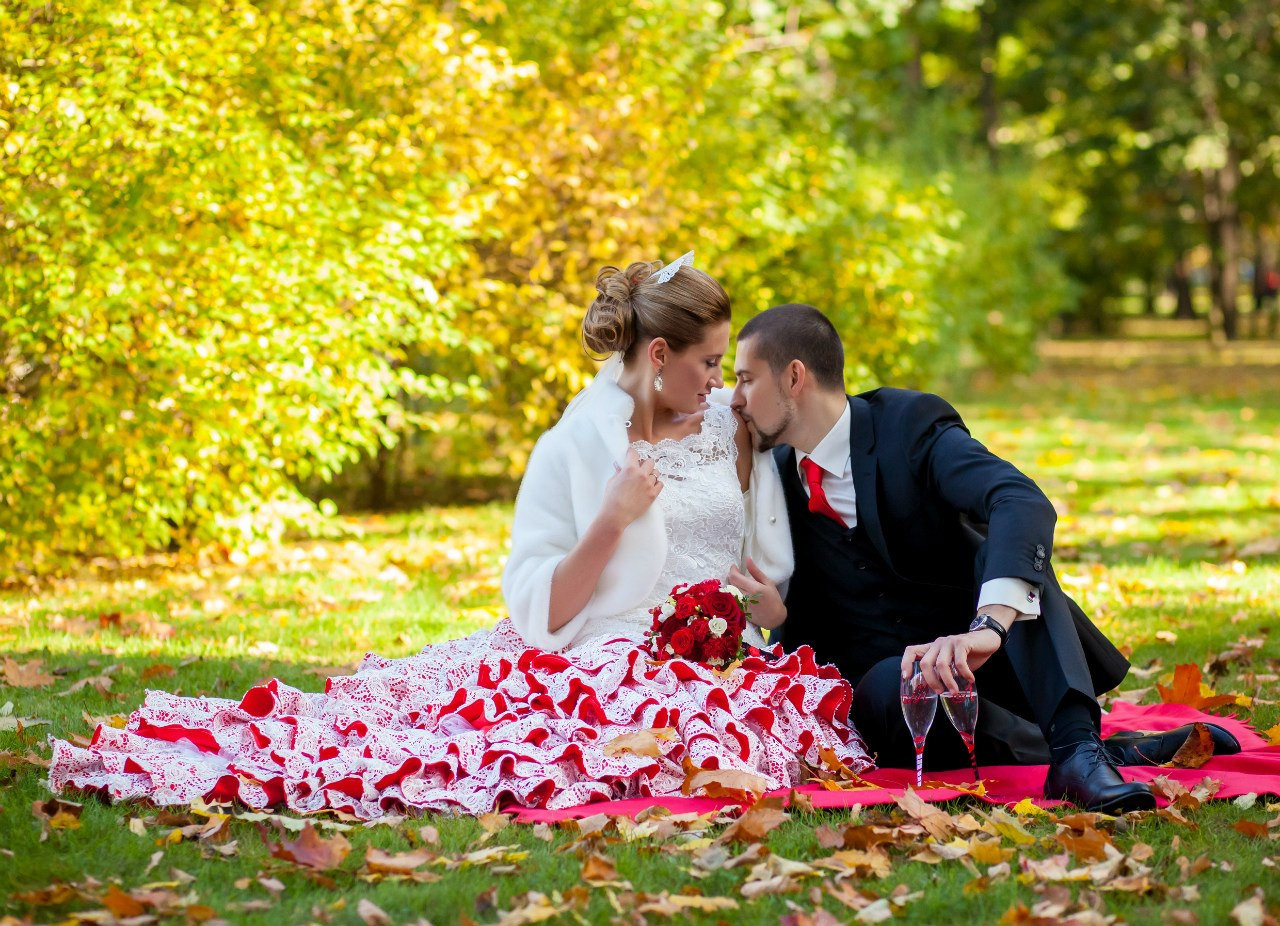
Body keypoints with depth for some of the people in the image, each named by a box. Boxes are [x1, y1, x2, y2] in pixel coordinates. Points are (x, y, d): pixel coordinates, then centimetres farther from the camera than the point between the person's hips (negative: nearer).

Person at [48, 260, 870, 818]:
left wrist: (770, 607, -3)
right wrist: (613, 520, -11)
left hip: (721, 664, 2)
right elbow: (540, 611, -1)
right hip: (598, 658, -1)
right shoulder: (574, 445, 5)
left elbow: (782, 589, 19)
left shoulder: (739, 437, 16)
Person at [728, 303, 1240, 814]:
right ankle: (1121, 752, -30)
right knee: (888, 687, -36)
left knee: (1008, 541, -30)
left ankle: (1077, 744, -44)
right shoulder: (775, 472, 6)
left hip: (989, 655, -2)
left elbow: (1024, 503, -31)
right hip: (888, 676, 2)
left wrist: (987, 626, -48)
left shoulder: (910, 423, -11)